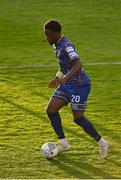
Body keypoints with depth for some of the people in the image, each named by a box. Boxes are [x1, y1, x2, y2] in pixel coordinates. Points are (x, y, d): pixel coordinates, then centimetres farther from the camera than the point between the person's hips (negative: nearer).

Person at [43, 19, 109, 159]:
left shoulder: (66, 45, -22)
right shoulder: (57, 45, 8)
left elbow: (78, 64, -36)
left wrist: (64, 78, -47)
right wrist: (57, 78, 25)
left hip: (80, 85, -9)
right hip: (67, 85, 9)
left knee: (78, 118, -10)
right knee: (51, 110, -1)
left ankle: (102, 143, 7)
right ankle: (63, 143, 8)